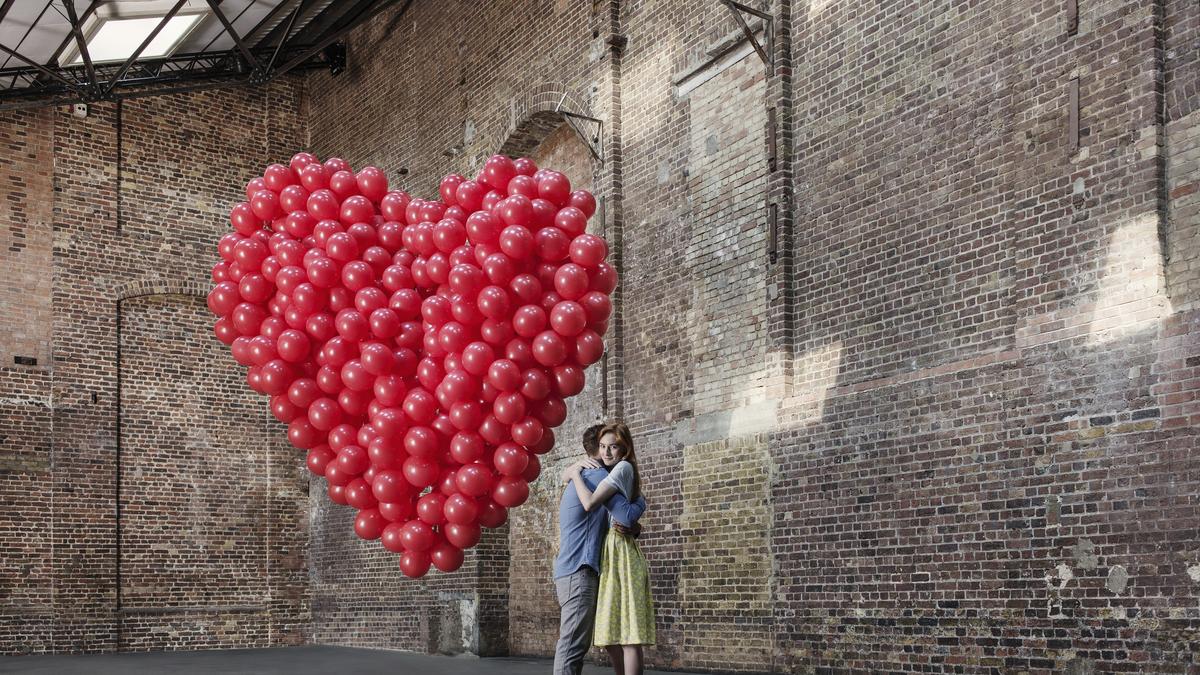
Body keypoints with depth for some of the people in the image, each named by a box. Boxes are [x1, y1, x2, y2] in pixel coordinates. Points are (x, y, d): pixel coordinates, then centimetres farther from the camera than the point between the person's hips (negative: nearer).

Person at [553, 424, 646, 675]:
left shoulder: (581, 477, 22)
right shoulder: (598, 475, -9)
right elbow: (627, 516, -17)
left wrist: (633, 528, 1)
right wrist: (641, 501, 4)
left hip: (575, 572, 10)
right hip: (579, 572, -10)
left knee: (576, 645, 9)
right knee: (572, 646, -15)